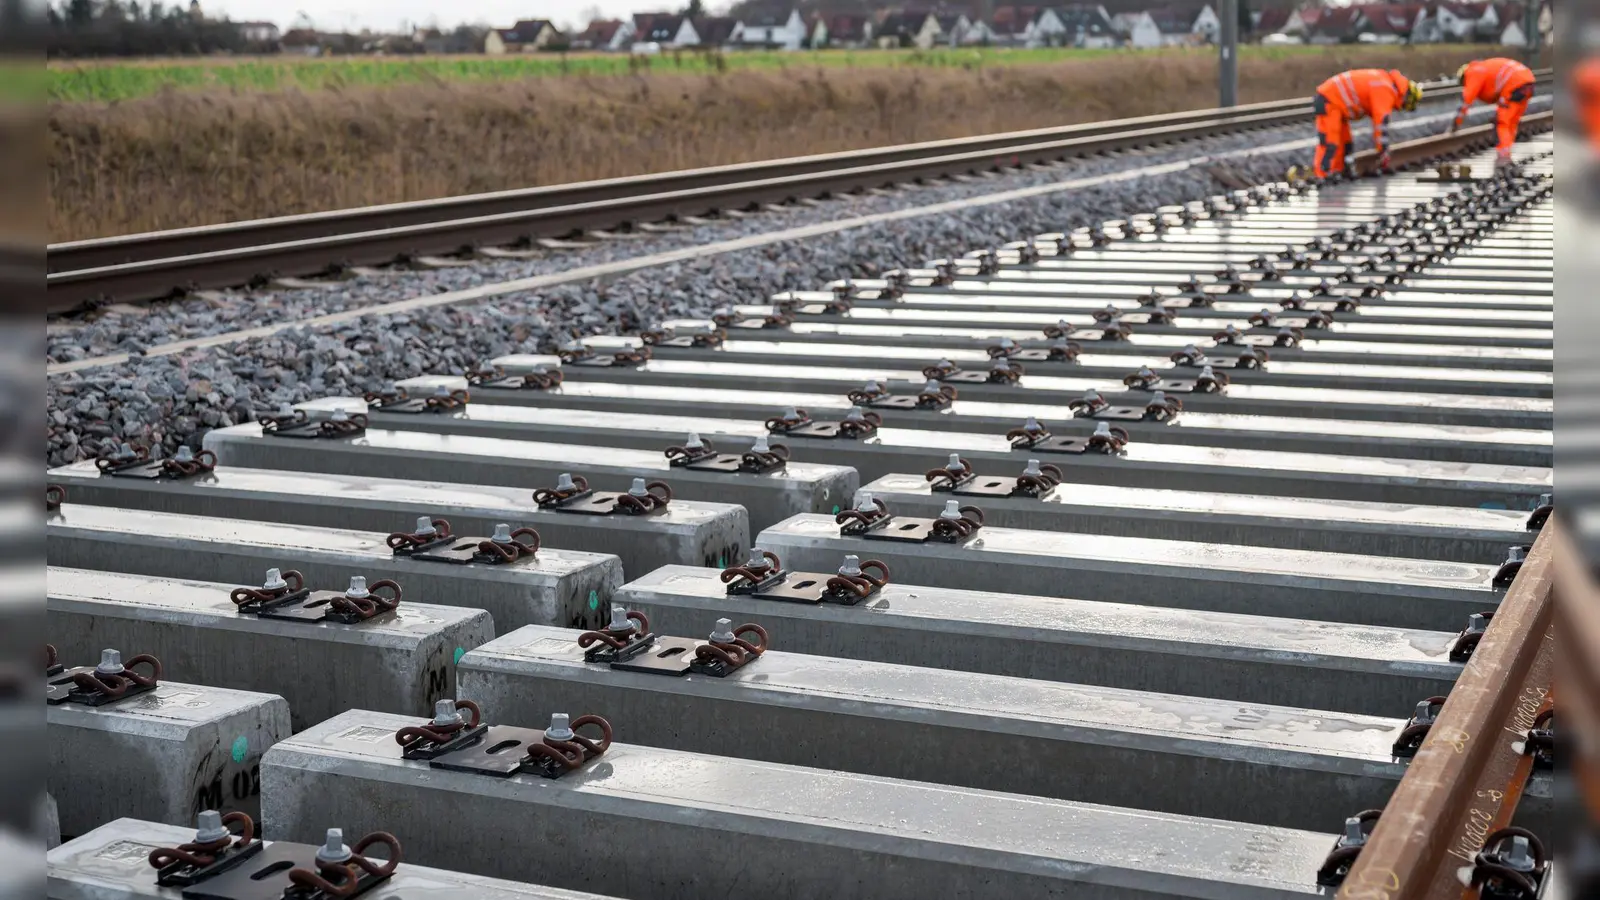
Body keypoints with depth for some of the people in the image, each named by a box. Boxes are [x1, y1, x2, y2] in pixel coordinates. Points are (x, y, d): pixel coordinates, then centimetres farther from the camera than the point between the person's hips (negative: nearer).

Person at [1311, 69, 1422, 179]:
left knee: (1344, 144, 14)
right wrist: (1383, 154, -14)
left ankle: (1337, 172, 18)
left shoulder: (1386, 83, 14)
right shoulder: (1385, 90, -18)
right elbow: (1381, 123, -19)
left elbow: (1378, 119, 25)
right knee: (1329, 143, -16)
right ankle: (1323, 177, -20)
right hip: (1329, 103, -11)